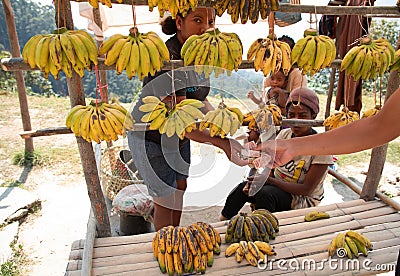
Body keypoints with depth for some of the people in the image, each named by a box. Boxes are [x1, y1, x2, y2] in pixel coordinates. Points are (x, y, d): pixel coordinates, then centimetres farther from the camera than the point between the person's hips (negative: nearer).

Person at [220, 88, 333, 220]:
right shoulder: (284, 134, 0)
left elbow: (306, 189, -19)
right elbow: (271, 167, 4)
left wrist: (269, 180, -27)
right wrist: (258, 179, -19)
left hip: (302, 199, -5)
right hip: (276, 186, 5)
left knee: (266, 193, -34)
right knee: (243, 188, -21)